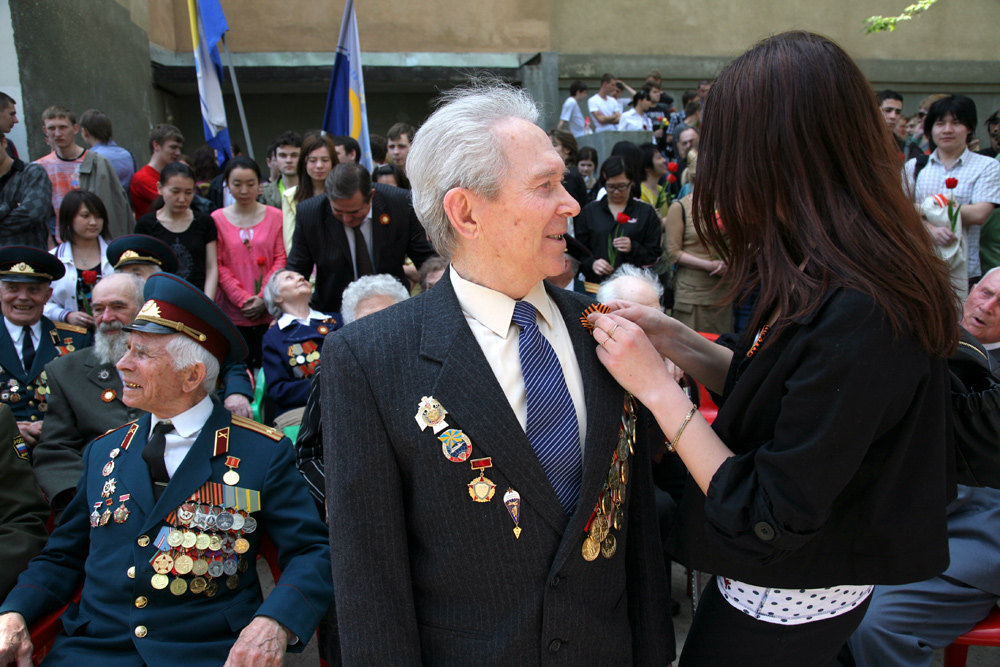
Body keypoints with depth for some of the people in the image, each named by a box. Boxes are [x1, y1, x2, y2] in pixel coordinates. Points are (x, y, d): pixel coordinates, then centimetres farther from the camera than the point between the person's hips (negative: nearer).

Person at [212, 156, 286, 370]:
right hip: (232, 312, 0)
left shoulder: (275, 216, 6)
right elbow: (218, 266, 1)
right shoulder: (218, 218, 4)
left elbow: (280, 260, 3)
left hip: (269, 311, 0)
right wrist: (242, 299, -9)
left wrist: (264, 298, -8)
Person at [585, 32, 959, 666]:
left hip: (785, 609, -8)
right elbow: (773, 386, 6)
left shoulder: (852, 316, -32)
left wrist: (657, 386, -24)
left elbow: (768, 522, -27)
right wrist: (675, 340, -4)